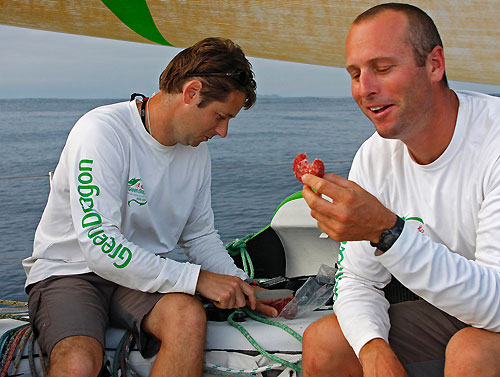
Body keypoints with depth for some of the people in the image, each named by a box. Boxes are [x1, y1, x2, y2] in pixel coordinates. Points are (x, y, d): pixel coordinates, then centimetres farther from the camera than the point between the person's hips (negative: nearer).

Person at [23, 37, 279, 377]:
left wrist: (241, 287, -2)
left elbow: (200, 236, 15)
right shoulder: (102, 131, -18)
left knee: (190, 315, -29)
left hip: (146, 276, 5)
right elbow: (100, 245, -26)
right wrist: (197, 278, -24)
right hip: (69, 272, -5)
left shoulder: (196, 150, 5)